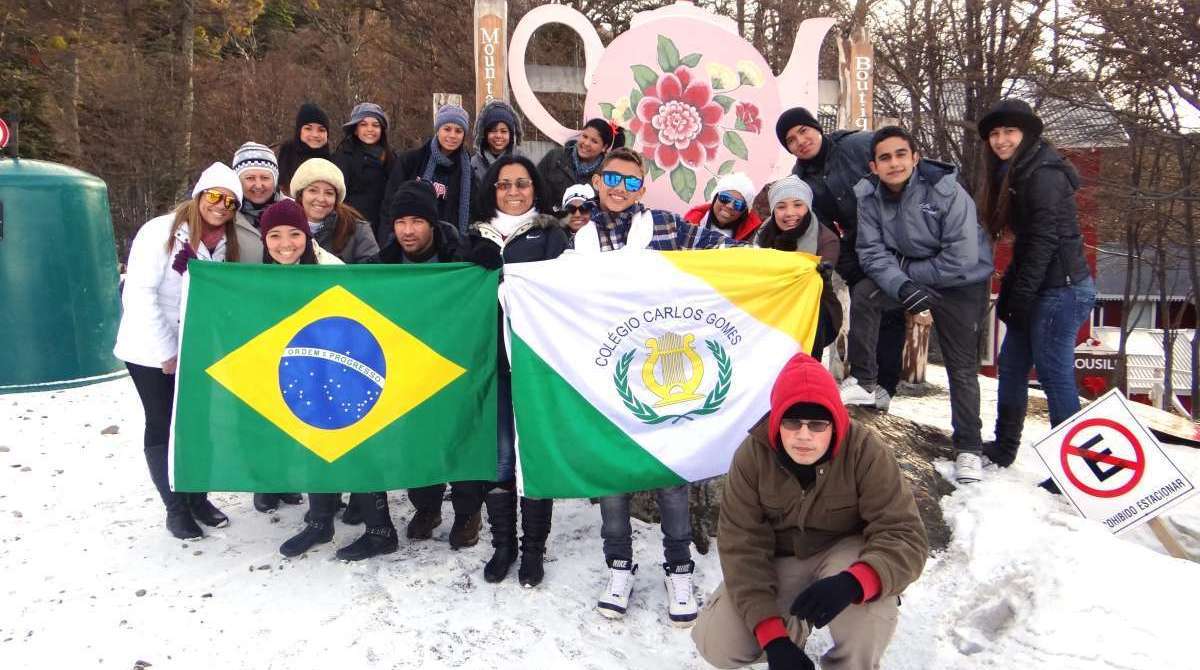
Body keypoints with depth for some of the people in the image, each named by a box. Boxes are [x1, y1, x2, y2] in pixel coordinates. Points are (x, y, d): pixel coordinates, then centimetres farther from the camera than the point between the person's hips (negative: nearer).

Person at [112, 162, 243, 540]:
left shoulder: (225, 244, 2)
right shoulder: (162, 231, -16)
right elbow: (139, 293, -19)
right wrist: (165, 352, -19)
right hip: (151, 350, -5)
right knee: (163, 426, 4)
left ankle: (198, 497, 24)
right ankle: (176, 507, 16)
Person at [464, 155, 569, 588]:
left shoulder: (550, 234, 6)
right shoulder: (478, 236, 14)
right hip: (491, 357, 2)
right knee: (498, 454, 5)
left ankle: (534, 548, 15)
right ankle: (502, 544, 20)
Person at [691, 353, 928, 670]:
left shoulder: (866, 451, -26)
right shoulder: (752, 455, -21)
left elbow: (905, 537, -27)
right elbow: (741, 547, -20)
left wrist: (853, 583, -49)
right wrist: (772, 637, -28)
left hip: (844, 556, -2)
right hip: (777, 563, 2)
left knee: (870, 592, -36)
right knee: (715, 644, -15)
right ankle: (792, 625, 15)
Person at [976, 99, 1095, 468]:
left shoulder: (1043, 174, -14)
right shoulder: (1014, 175, 15)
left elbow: (1045, 240, -19)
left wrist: (1019, 295, -17)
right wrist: (1008, 293, 11)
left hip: (1061, 288, -10)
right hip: (1041, 288, 10)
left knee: (1054, 373, -7)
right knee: (1011, 364, 14)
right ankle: (1004, 448, 25)